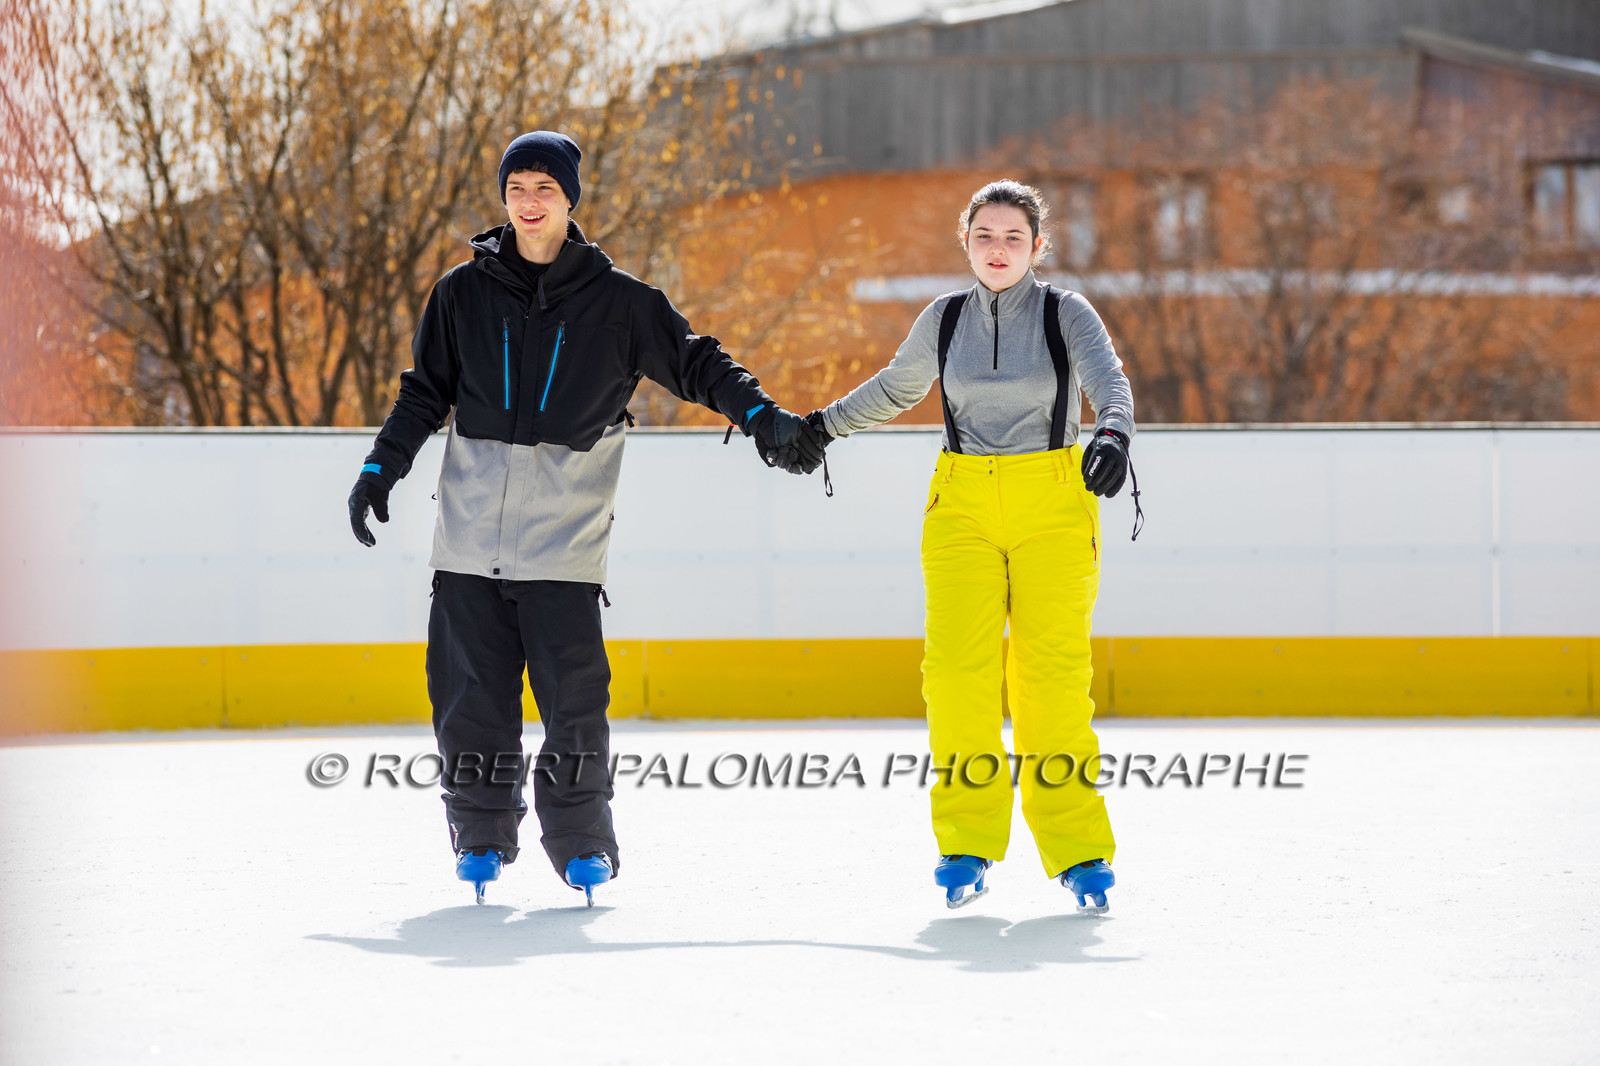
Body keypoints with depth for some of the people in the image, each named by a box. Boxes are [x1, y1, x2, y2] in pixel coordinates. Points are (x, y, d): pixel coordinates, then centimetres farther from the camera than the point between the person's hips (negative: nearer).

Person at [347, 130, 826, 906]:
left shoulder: (616, 302, 4)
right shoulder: (464, 293, 8)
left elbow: (697, 364, 8)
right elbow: (425, 394, 16)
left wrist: (763, 418, -4)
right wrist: (381, 468, 7)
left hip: (563, 542, -2)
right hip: (471, 534, 2)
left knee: (574, 700, -9)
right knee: (470, 696, 1)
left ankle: (582, 843, 3)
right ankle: (481, 836, 16)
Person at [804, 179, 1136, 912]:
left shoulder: (1066, 315, -1)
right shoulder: (945, 321, 8)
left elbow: (1110, 385, -16)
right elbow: (896, 390, 25)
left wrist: (1113, 435, -36)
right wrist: (820, 426, 25)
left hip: (1054, 509, -2)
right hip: (964, 507, 2)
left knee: (1053, 677, -10)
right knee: (958, 672, -11)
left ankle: (1076, 848, -2)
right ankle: (970, 839, -1)